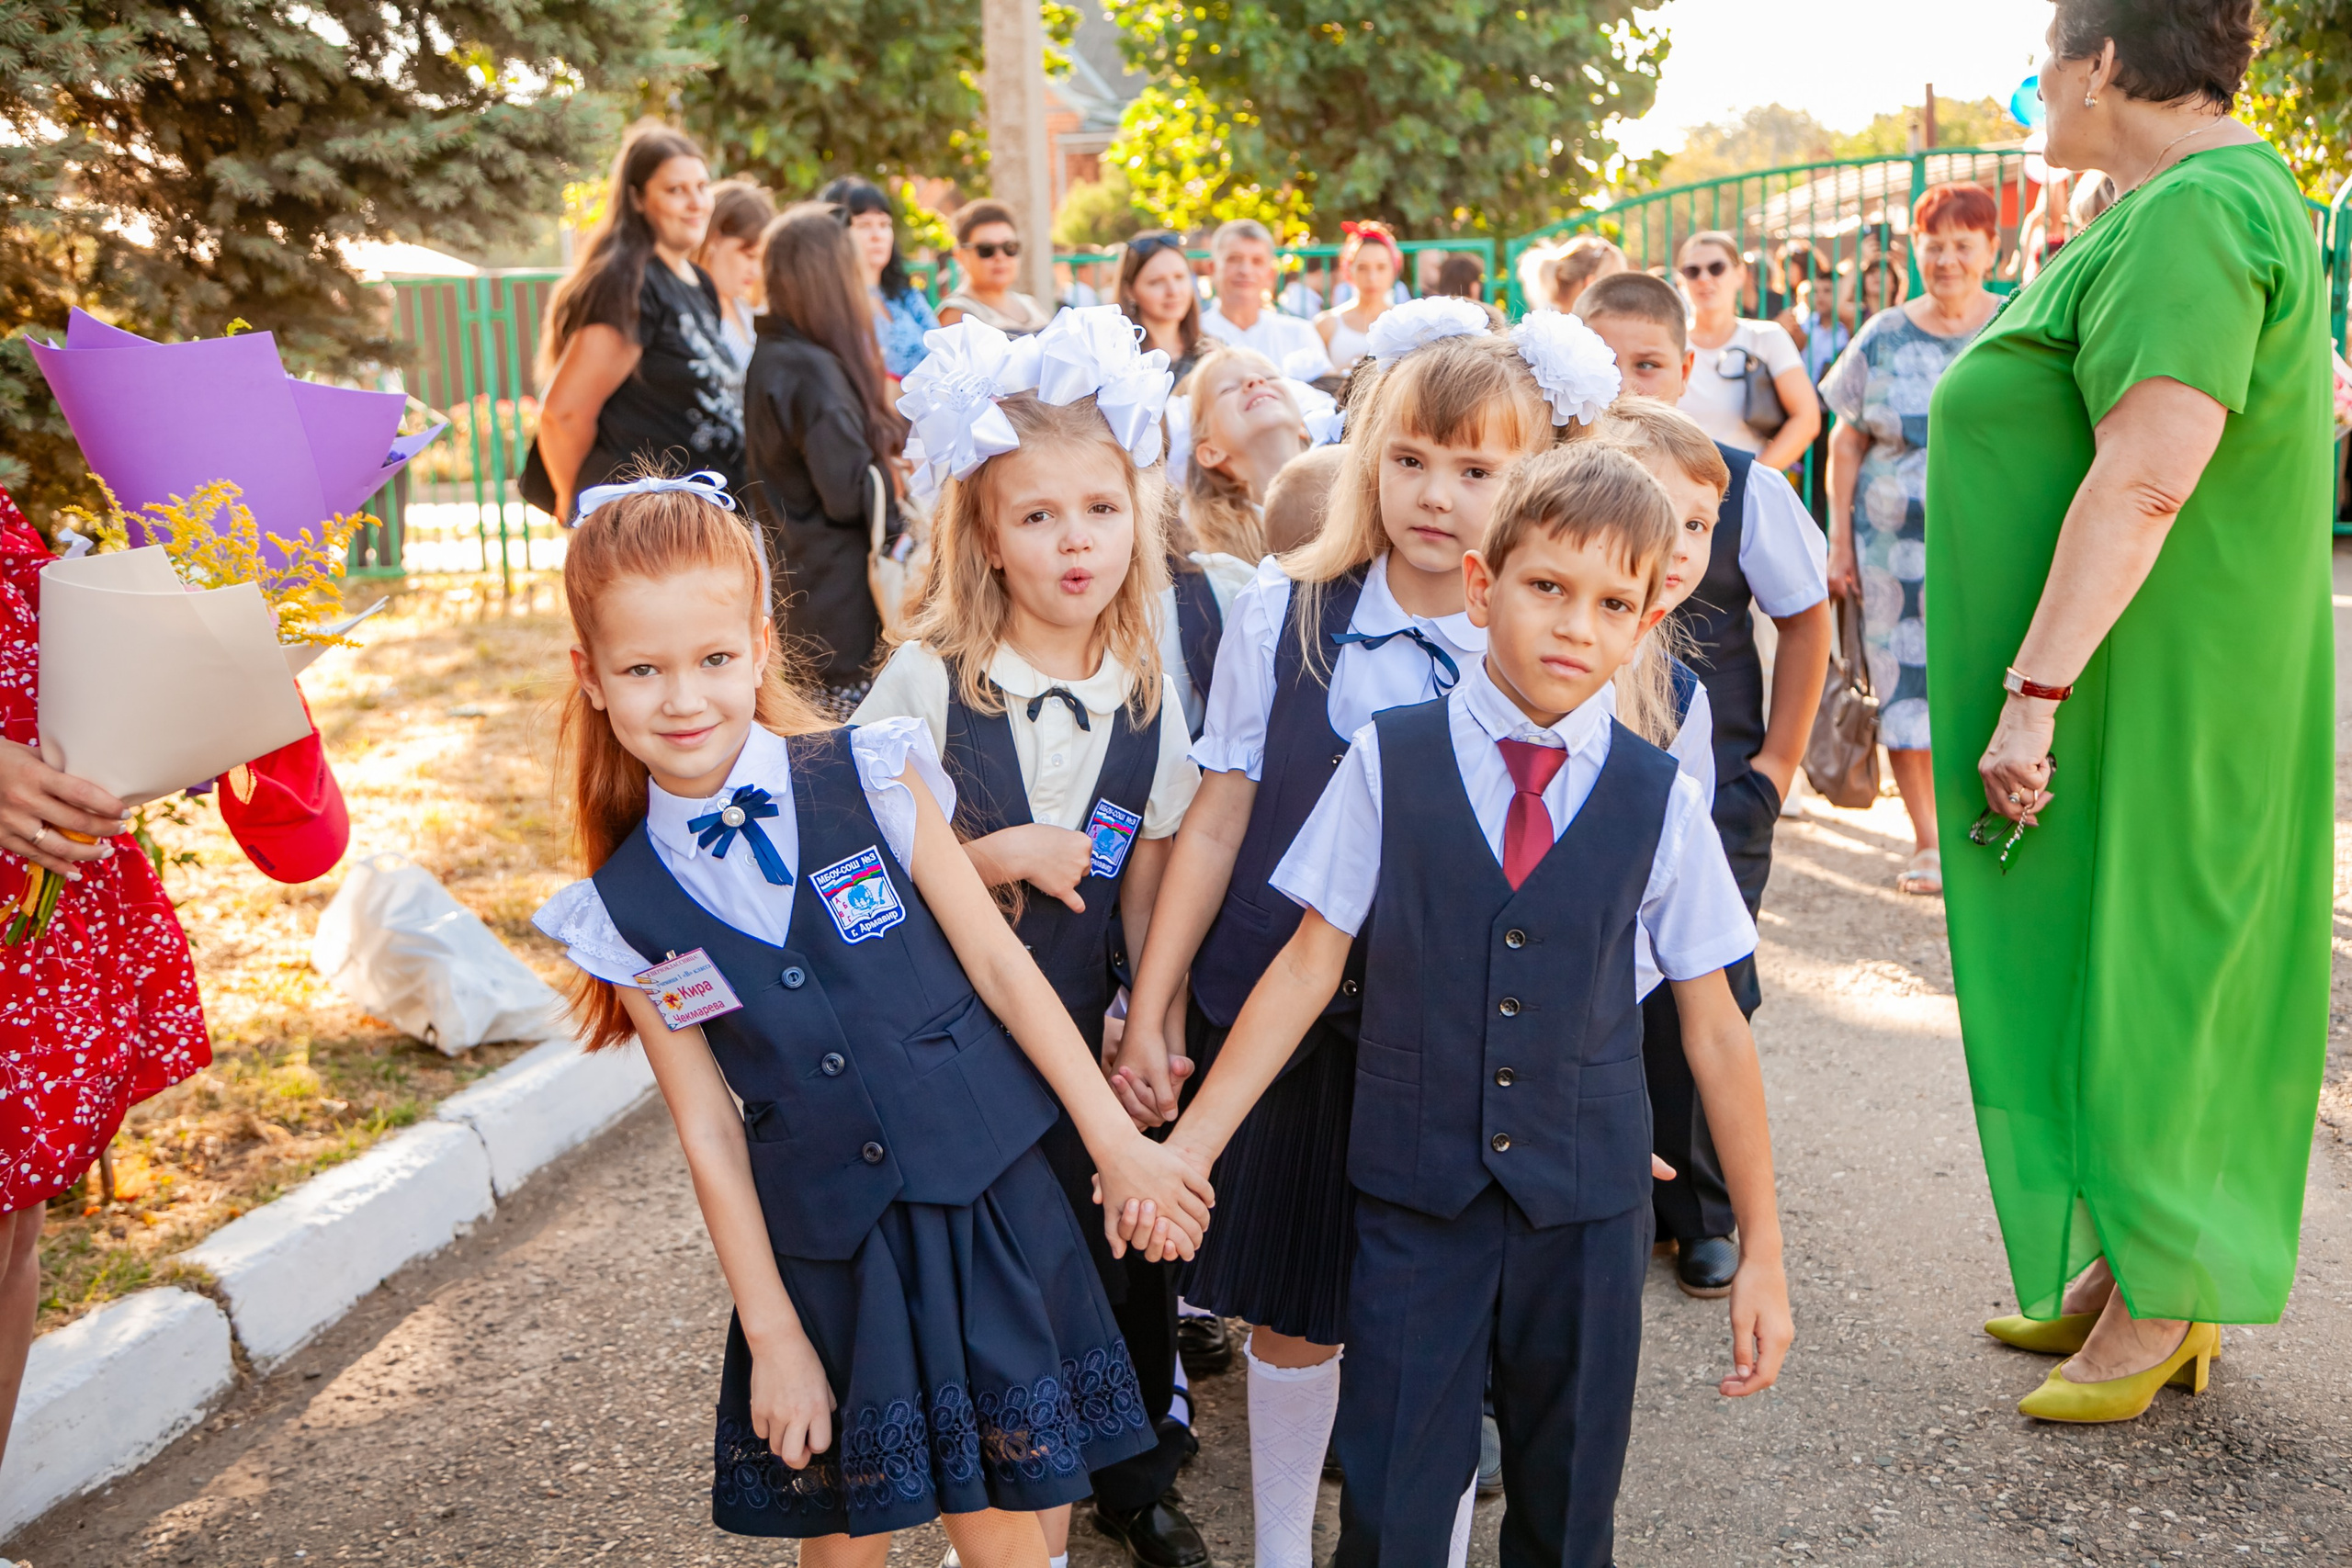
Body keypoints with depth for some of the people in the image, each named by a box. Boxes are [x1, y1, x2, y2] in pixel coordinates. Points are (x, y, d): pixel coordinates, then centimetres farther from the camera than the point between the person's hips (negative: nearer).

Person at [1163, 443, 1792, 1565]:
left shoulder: (1661, 800, -2)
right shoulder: (1389, 764, -4)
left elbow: (1713, 1028, 2)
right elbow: (1308, 968, -2)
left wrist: (1762, 1251, 4)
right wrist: (1186, 1147, -6)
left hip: (1587, 1208, 1)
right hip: (1412, 1196, -1)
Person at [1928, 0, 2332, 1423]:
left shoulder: (2192, 216, -19)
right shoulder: (2228, 198, 15)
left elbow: (2146, 477, -29)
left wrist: (2033, 690, -28)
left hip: (2149, 698, -10)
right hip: (2134, 685, 10)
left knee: (2139, 966, 0)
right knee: (2109, 958, 15)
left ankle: (2161, 1307, 15)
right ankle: (2123, 1267, 27)